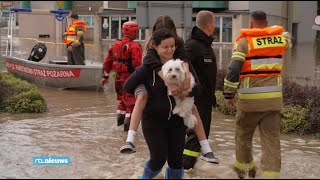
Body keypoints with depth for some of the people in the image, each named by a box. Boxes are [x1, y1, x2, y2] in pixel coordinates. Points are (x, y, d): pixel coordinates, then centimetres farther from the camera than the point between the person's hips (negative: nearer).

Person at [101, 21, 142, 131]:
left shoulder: (116, 44, 10)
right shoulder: (134, 46, -14)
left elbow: (108, 61, 14)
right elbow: (138, 64, -24)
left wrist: (105, 76, 21)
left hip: (119, 77, 8)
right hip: (130, 78, -8)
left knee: (123, 100, 25)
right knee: (132, 102, 0)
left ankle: (120, 118, 37)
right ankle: (128, 123, -2)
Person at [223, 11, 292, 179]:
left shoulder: (244, 41, -3)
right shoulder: (280, 39, 8)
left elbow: (233, 70, -13)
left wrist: (228, 94, -6)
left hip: (250, 99, -2)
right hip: (274, 98, 2)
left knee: (243, 135, 18)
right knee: (271, 139, 4)